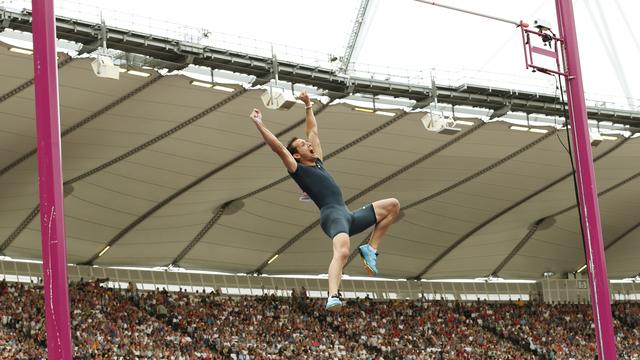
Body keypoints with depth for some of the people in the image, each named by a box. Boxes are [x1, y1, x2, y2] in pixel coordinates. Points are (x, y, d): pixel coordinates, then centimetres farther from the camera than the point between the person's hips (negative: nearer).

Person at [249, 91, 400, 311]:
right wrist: (259, 125, -3)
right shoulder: (298, 169, 7)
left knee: (392, 205, 12)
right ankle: (333, 297, -54)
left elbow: (313, 131, 37)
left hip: (349, 217, 9)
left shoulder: (318, 162, 27)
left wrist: (308, 107, 41)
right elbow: (278, 148, -4)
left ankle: (370, 248, 7)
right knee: (342, 252, -37)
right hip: (332, 215, -9)